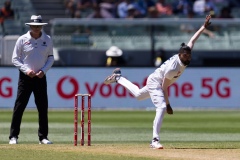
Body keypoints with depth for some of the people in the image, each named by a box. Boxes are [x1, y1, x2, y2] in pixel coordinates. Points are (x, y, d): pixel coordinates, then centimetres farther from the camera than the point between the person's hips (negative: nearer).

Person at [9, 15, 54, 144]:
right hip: (25, 76, -2)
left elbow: (51, 58, 9)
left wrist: (43, 70, -7)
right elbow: (15, 59, -2)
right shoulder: (22, 40, -4)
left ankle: (43, 136, 10)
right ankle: (13, 136, 0)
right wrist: (26, 70, -15)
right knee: (19, 107, -4)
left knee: (43, 108, 2)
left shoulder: (47, 40, 3)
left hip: (40, 77, 2)